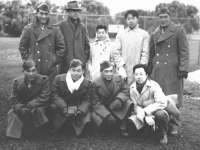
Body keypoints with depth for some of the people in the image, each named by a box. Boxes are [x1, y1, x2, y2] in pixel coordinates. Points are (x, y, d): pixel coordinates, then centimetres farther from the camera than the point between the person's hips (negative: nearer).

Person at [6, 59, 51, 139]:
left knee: (39, 109, -34)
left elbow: (44, 97, -21)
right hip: (22, 107, 3)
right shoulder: (17, 81, -5)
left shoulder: (44, 79, -14)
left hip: (38, 106, -3)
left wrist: (28, 106, -28)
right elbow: (14, 99, -4)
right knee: (12, 114, -22)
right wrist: (21, 109, -26)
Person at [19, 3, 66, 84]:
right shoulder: (28, 29, 3)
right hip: (33, 69, 0)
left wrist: (55, 60, 0)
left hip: (50, 69, 0)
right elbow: (22, 46, 9)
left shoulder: (55, 29, 3)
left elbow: (62, 47, 5)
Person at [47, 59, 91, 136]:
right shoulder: (59, 79, -2)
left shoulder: (87, 83, 1)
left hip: (78, 108, 1)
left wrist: (80, 110, -23)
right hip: (61, 107, 0)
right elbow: (55, 95, -5)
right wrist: (64, 108, -20)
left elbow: (87, 100, -1)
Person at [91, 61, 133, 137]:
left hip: (117, 107, 2)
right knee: (95, 116, -32)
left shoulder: (118, 78, -3)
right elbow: (95, 103, -16)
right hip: (103, 108, -2)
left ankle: (122, 127, -9)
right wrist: (107, 115, -30)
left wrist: (119, 99, -28)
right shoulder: (95, 84, -14)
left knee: (128, 103, -26)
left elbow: (125, 91, -3)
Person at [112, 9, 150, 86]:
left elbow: (145, 54, 0)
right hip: (122, 71, 1)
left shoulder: (144, 34, 5)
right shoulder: (120, 34, 10)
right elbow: (116, 52, 5)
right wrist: (121, 67, -7)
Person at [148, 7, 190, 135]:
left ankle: (174, 125, 16)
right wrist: (149, 69, 15)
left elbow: (184, 51, -6)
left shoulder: (179, 31, -1)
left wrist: (183, 69, -13)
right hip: (157, 71, 4)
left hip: (173, 70, -4)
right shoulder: (154, 34, 13)